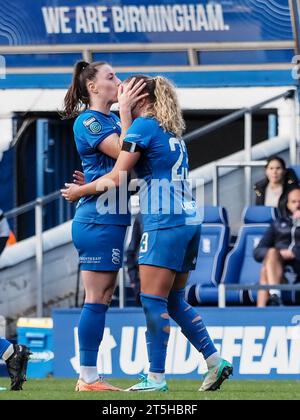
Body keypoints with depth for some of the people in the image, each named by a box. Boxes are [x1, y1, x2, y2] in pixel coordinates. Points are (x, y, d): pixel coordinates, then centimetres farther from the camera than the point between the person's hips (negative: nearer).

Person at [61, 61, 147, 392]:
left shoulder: (111, 120, 15)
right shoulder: (87, 121, -10)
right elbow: (123, 151, -20)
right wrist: (125, 109, -17)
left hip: (110, 220, 9)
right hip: (98, 219, -9)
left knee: (102, 299, 10)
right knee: (96, 299, -7)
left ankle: (88, 376, 13)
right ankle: (88, 378, -4)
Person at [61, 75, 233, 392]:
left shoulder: (143, 126, -5)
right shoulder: (172, 132, 21)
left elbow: (116, 178, -7)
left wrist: (78, 192, 7)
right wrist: (96, 183, 20)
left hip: (164, 224, -9)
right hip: (189, 221, 9)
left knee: (153, 300, -6)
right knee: (173, 300, 14)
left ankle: (156, 378, -8)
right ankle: (215, 362, 8)